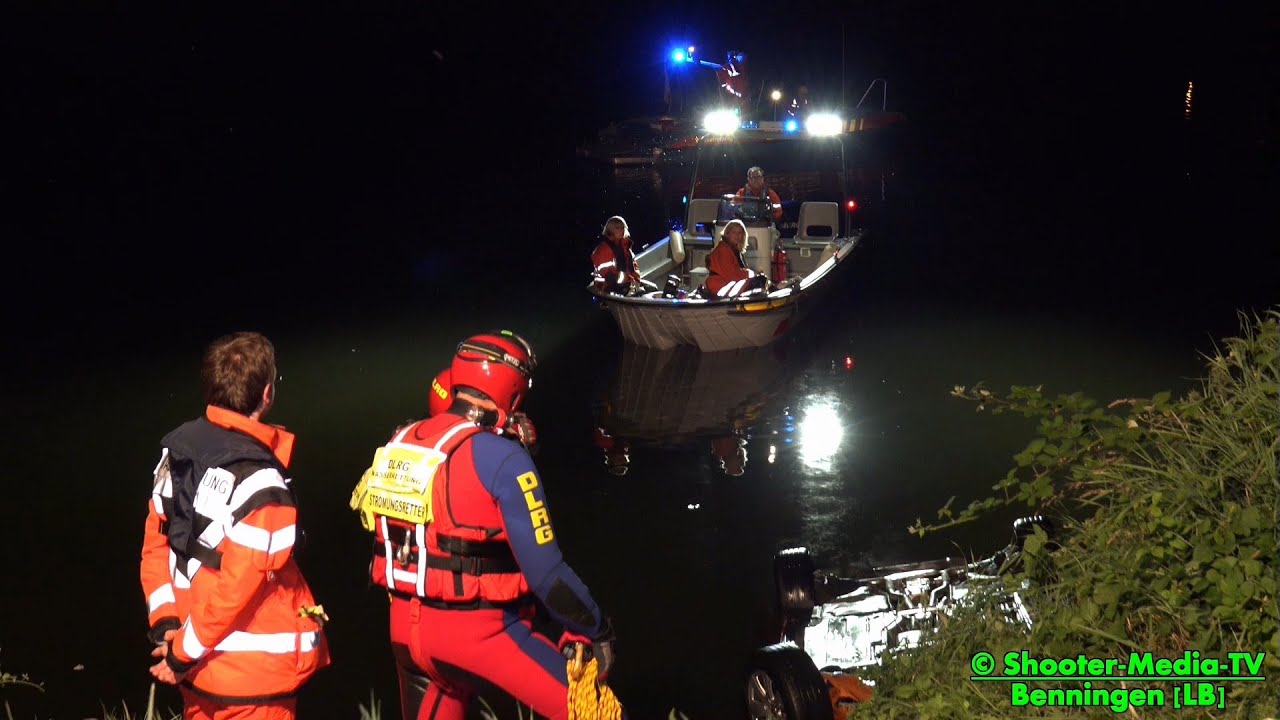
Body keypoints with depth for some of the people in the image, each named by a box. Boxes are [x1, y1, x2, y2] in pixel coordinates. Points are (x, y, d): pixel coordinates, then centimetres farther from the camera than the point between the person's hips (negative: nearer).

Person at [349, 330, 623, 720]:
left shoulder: (399, 443, 4)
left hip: (405, 628, 8)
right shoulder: (501, 458, -17)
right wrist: (596, 630, -8)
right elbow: (544, 568, -18)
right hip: (478, 633, -7)